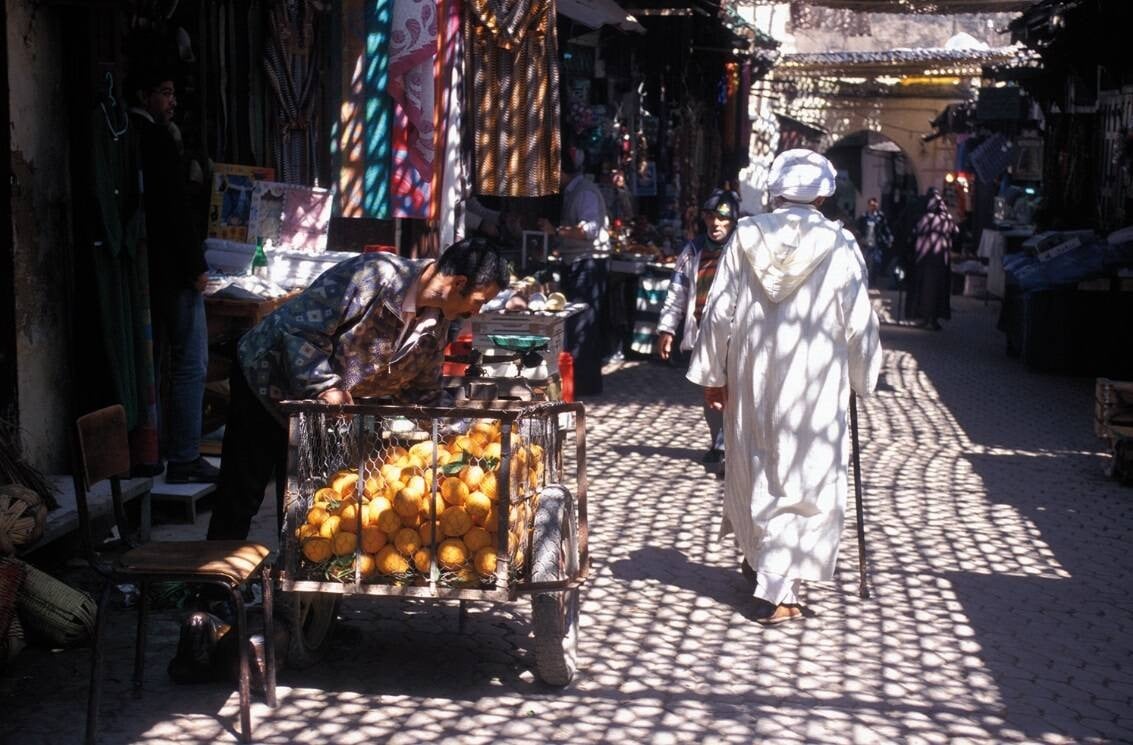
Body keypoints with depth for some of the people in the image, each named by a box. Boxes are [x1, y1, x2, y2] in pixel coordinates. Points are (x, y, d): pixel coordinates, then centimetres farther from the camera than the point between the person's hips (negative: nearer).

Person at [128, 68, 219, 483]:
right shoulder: (158, 139, -14)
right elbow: (175, 209, -18)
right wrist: (196, 266, -14)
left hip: (143, 271, 9)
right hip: (172, 270, -9)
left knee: (151, 363, 15)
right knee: (191, 363, -4)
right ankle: (184, 459, -3)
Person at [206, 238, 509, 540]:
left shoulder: (437, 325, -4)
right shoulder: (376, 277, -30)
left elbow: (422, 393, 8)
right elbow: (303, 328, -29)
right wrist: (327, 387, -33)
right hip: (268, 374, -7)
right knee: (243, 493, -2)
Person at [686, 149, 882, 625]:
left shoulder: (746, 236, -3)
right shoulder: (838, 246, -9)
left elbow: (720, 312, -1)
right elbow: (858, 322, -5)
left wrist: (712, 374, 8)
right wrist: (860, 379, 10)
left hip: (751, 376, 3)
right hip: (813, 378, -3)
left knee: (753, 467, 20)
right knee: (803, 479, 2)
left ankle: (757, 556, 38)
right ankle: (776, 589, -2)